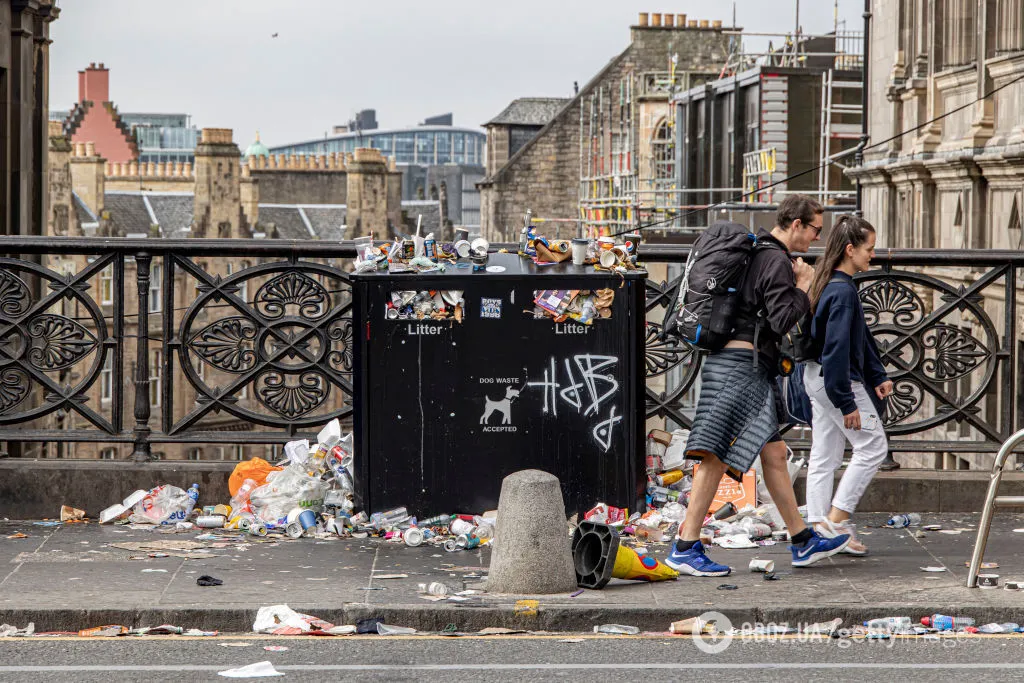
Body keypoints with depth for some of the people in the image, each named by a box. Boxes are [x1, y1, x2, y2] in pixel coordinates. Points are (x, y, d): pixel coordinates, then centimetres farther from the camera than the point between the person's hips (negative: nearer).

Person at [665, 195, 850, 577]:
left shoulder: (759, 255, 19)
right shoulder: (777, 262, -11)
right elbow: (782, 321, -18)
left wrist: (793, 284, 16)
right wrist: (803, 289, -4)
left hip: (745, 366, 11)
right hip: (743, 363, -11)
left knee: (773, 453, 13)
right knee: (718, 456, -11)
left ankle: (803, 543, 19)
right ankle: (685, 548, -12)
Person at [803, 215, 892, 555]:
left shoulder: (831, 285, 12)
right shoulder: (843, 291, -20)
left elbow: (861, 337, 20)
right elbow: (837, 348, -23)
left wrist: (878, 375, 19)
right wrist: (847, 402, -22)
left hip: (818, 377, 10)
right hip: (837, 380, -10)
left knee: (824, 456, 10)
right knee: (872, 445, -2)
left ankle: (819, 527, 13)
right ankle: (837, 518, -3)